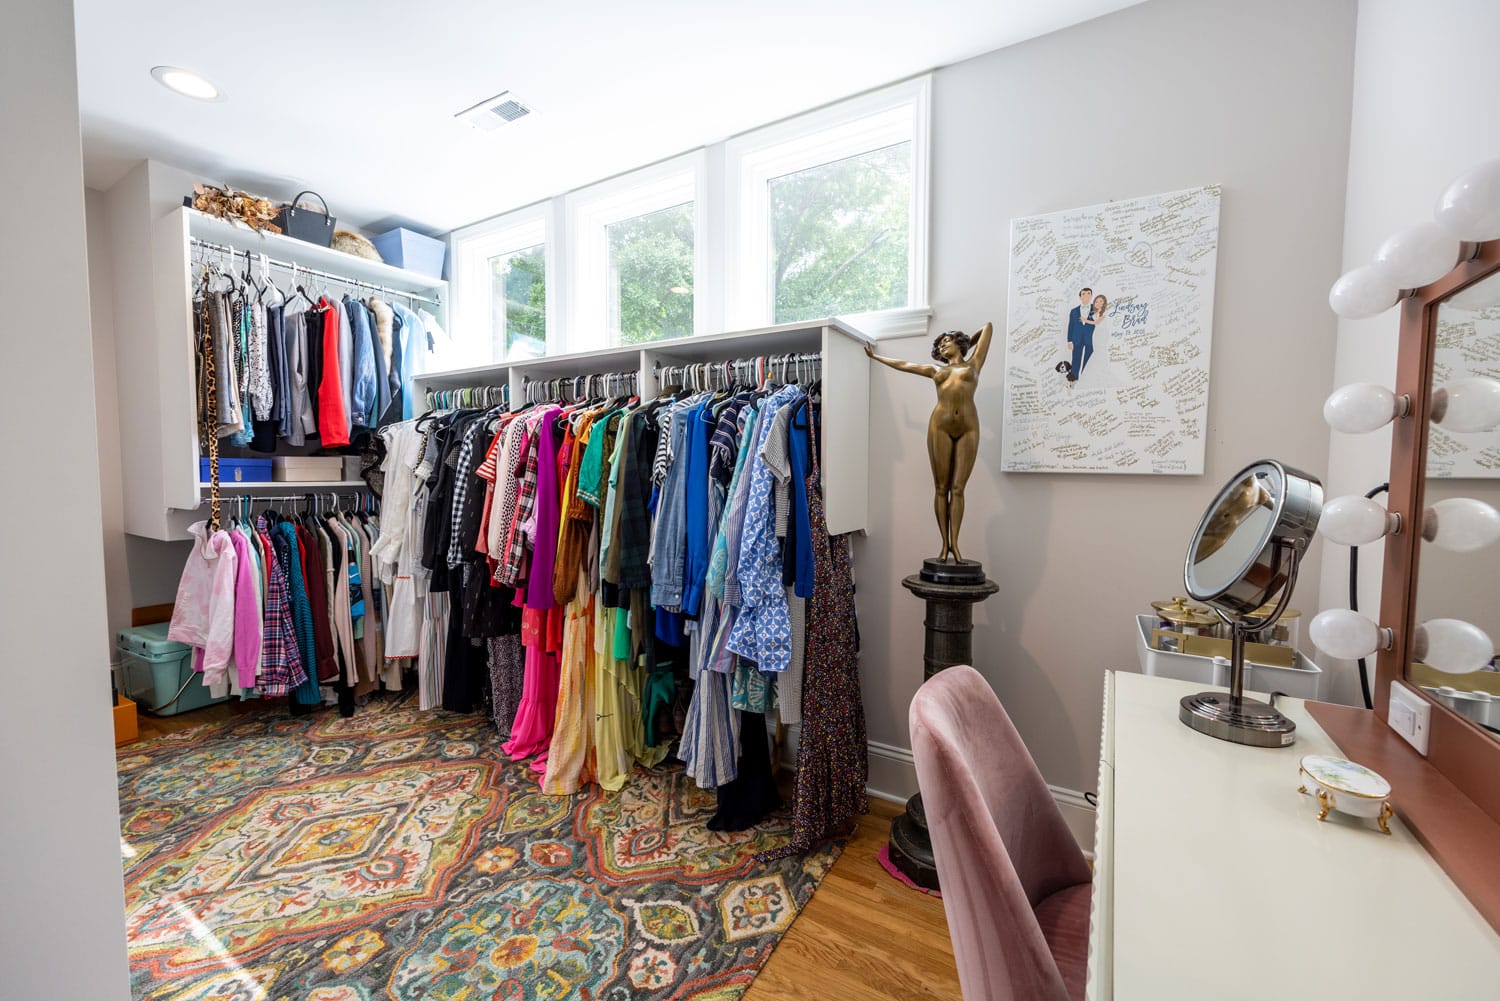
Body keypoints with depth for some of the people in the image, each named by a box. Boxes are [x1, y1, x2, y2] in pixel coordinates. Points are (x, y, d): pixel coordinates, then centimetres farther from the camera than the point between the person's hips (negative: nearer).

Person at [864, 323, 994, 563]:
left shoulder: (973, 363, 19)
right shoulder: (936, 371, 22)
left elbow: (988, 326, 25)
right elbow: (902, 365, 31)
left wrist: (969, 343, 38)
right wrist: (875, 356, 40)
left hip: (968, 429, -1)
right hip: (940, 426, 1)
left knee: (958, 488, -4)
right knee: (941, 488, -2)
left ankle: (954, 543, -1)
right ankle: (944, 543, 2)